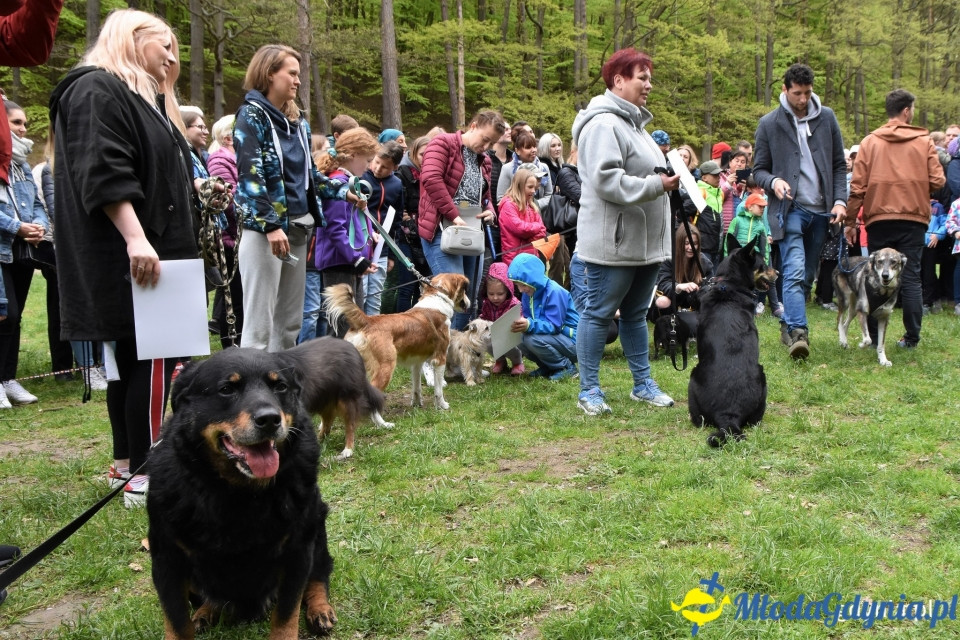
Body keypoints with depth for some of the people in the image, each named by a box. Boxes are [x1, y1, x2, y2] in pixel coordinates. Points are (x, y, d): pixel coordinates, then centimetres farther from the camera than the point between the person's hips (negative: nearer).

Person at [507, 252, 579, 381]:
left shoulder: (554, 292, -21)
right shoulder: (527, 294, 4)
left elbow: (554, 325, -27)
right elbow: (528, 320, 5)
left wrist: (530, 325, -42)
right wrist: (520, 324, -19)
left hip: (572, 341, -8)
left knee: (533, 339, -30)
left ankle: (567, 367, -9)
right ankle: (547, 367, 9)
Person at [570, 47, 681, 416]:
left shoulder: (634, 122, 19)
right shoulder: (603, 124, -14)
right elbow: (606, 180, -24)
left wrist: (667, 178, 14)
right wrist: (655, 185, -24)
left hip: (646, 241, 10)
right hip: (613, 242, -10)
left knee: (635, 314, 16)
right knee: (599, 314, -1)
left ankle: (643, 384, 25)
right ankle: (589, 391, 7)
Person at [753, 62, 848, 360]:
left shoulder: (827, 118, 7)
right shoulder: (769, 123, 0)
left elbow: (839, 164, 10)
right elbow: (758, 169, 4)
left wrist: (840, 200, -2)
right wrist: (773, 182, -18)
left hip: (821, 210, 4)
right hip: (790, 209, -3)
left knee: (807, 275, 9)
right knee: (794, 272, -17)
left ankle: (788, 324, 21)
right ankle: (798, 332, -22)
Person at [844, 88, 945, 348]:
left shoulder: (870, 142, 2)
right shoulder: (924, 141, 1)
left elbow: (857, 185, -2)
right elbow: (937, 181, -3)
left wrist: (850, 221, 4)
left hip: (879, 219, 1)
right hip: (913, 219, 0)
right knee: (911, 278, 5)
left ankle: (874, 337, 9)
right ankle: (911, 337, 5)